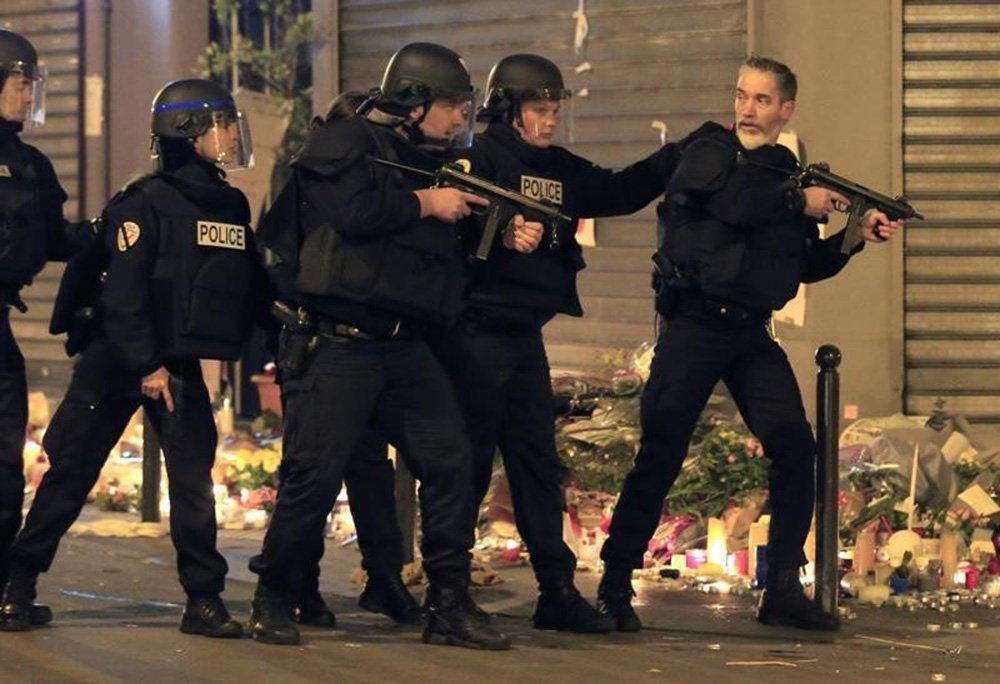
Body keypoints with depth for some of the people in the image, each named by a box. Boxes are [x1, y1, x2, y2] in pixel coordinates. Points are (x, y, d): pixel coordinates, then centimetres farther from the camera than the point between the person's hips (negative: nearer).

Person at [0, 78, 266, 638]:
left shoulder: (233, 206, 8)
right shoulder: (147, 202, -13)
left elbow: (251, 286, 16)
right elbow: (123, 292, -17)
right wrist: (146, 366, -20)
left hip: (182, 366, 5)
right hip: (118, 362, -5)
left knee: (194, 478, -2)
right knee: (71, 474, 0)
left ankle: (204, 598, 2)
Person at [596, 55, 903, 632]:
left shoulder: (788, 174, 14)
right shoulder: (710, 150, -1)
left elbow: (809, 265, 18)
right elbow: (735, 201, -22)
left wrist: (856, 236, 4)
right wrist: (800, 203, -10)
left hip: (751, 334, 5)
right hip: (695, 325, -5)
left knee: (796, 447, -6)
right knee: (661, 455, -7)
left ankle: (784, 590, 1)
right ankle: (615, 585, 2)